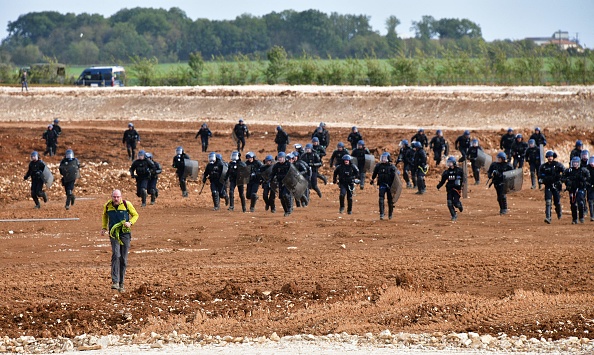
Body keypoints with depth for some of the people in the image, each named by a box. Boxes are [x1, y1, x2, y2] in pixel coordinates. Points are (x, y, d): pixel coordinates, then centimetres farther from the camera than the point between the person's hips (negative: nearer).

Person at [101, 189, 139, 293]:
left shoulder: (126, 204, -7)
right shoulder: (107, 206, -1)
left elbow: (135, 215, 5)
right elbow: (105, 216, 21)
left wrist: (130, 223, -13)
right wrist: (104, 228, 11)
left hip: (125, 234, 0)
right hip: (114, 234, 0)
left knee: (123, 259, 6)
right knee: (116, 255, -20)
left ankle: (121, 283, 18)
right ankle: (115, 282, -25)